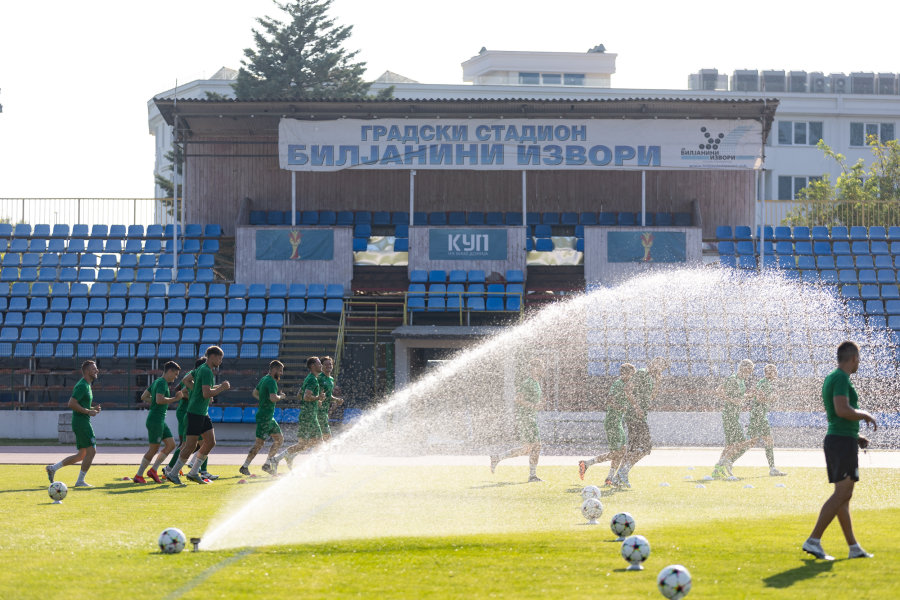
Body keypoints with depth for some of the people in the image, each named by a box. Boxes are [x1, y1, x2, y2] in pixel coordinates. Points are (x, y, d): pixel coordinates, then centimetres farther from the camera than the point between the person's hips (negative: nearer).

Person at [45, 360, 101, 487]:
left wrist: (93, 409, 10)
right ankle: (80, 481, -5)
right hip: (81, 423, -10)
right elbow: (72, 404, -22)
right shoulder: (82, 385, -14)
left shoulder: (87, 385, 18)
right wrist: (88, 412, -19)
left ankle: (53, 468, 16)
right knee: (91, 451, -9)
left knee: (81, 455, 12)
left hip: (82, 423, 10)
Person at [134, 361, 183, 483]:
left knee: (171, 445, 7)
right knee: (154, 449, -5)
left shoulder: (157, 382, 17)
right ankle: (138, 476, 3)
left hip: (160, 421, 10)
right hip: (155, 420, -10)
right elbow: (159, 400, -28)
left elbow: (144, 397, 22)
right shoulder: (162, 383, -14)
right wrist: (175, 398, -20)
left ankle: (153, 470, 10)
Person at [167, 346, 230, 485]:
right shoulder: (206, 371, -16)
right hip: (195, 413, -10)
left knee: (211, 442, 7)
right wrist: (222, 388, -12)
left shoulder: (201, 369, 15)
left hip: (203, 413, 10)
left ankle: (194, 473, 12)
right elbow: (206, 394, -24)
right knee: (190, 446, -6)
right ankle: (173, 473, 3)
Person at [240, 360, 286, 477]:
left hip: (269, 417, 10)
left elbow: (255, 393, 27)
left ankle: (267, 464, 13)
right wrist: (281, 397, -10)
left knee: (280, 439, 11)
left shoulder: (264, 379, 15)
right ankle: (245, 467, 1)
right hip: (264, 417, -10)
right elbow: (273, 398, -29)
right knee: (259, 443, -5)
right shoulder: (271, 381, -16)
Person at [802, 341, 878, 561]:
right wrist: (865, 415, -9)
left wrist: (856, 437, 21)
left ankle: (854, 547, 14)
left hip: (833, 438, 10)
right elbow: (842, 410, -25)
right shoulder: (841, 378, -13)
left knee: (843, 495, 10)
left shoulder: (830, 379, 18)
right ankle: (813, 541, -16)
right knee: (842, 494, -10)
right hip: (844, 442, -10)